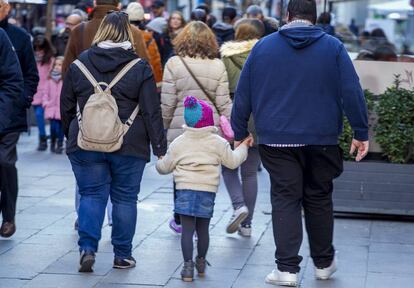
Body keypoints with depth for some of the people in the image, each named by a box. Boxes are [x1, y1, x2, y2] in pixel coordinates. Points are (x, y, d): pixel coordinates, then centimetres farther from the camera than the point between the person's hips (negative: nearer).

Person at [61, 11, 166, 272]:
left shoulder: (79, 65, 3)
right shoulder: (140, 67, -5)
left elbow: (66, 107, 10)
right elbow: (152, 112, -6)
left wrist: (72, 135, 24)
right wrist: (160, 147, -2)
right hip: (129, 146, -1)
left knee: (91, 195, 9)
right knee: (125, 198, 9)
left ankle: (87, 248, -7)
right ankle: (123, 255, 14)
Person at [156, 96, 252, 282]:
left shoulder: (179, 143, 5)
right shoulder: (218, 143, 3)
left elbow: (165, 167, 12)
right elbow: (232, 161, 10)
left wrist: (159, 164, 36)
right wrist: (243, 147, 27)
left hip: (185, 190, 0)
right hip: (208, 190, 1)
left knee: (187, 229, 0)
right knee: (203, 229, 14)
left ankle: (188, 266, -5)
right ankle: (201, 262, 29)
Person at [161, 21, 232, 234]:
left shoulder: (174, 64, -4)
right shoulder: (218, 66, -1)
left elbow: (167, 102, -4)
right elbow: (224, 103, -1)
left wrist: (163, 127, 8)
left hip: (180, 129, -1)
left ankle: (180, 220, 23)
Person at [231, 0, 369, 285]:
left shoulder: (263, 47, 3)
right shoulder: (333, 47, 1)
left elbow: (243, 95, 5)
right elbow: (352, 93, -3)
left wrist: (240, 133, 13)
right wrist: (361, 133, 2)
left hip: (276, 141, 0)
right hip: (321, 141, 0)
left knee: (285, 200, 2)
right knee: (319, 200, 13)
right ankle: (324, 262, 25)